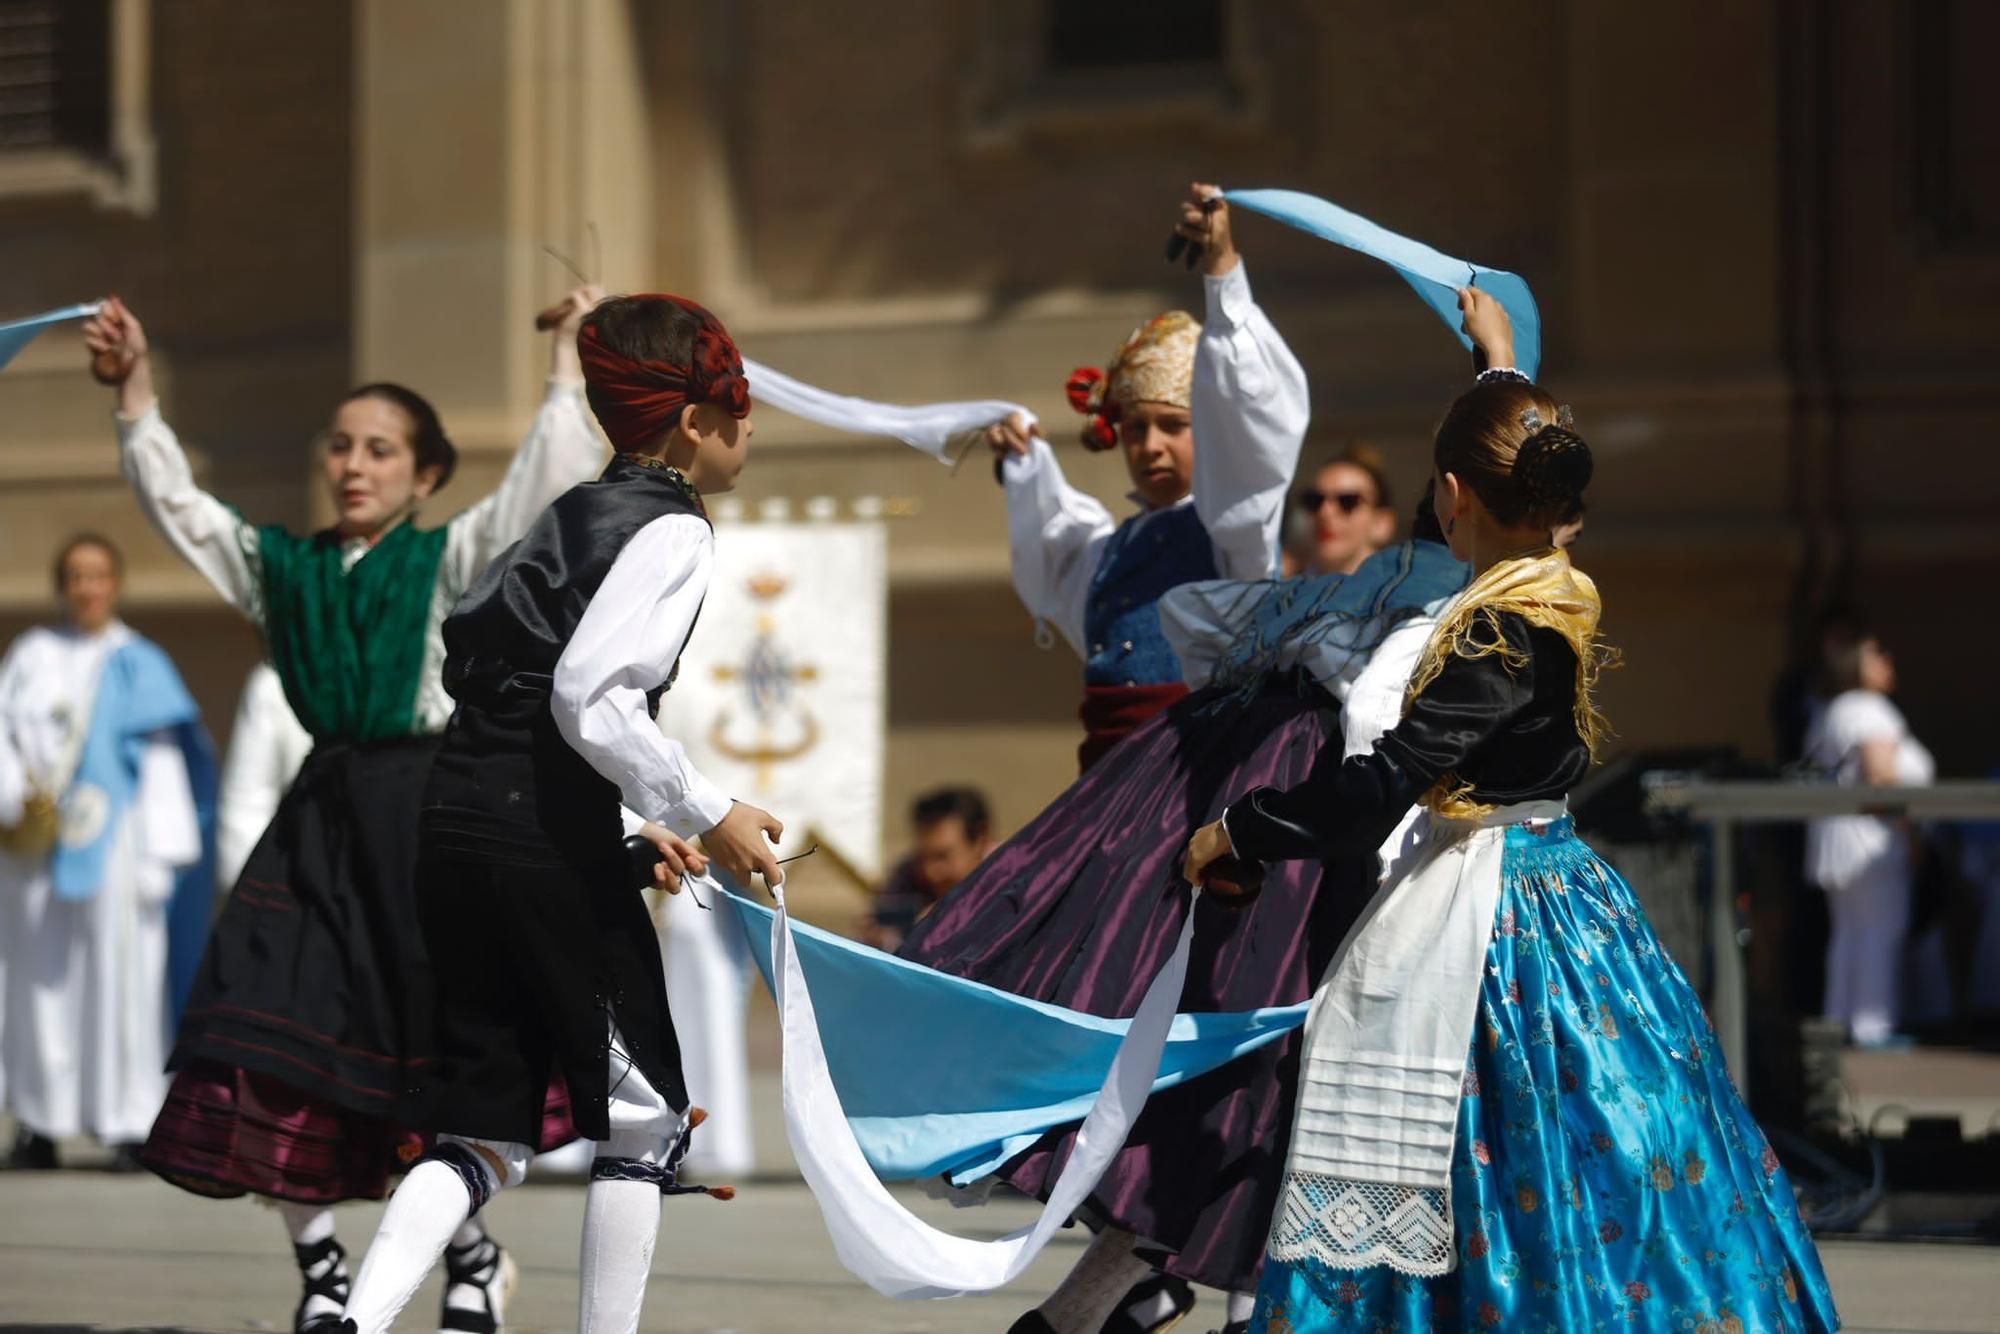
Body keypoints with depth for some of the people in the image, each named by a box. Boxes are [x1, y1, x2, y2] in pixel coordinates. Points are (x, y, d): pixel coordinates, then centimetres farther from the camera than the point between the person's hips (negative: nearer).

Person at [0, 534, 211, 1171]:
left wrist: (160, 851, -8)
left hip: (113, 836, -2)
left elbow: (163, 760, 0)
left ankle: (127, 1118, -5)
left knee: (120, 975, -7)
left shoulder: (140, 665, 5)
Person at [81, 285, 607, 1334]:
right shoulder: (281, 566, 13)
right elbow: (174, 500, 13)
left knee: (435, 1040, -2)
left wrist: (568, 362, -6)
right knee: (273, 1033, -5)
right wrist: (135, 390, 6)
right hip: (321, 812, 3)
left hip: (425, 806, -3)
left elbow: (546, 481, -5)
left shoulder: (449, 561, 3)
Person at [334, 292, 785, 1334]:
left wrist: (635, 820, 20)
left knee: (483, 1126, 9)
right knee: (641, 1115, 8)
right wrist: (706, 814, -9)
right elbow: (591, 697, -19)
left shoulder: (573, 514, 20)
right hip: (549, 839, -8)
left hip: (458, 818, 8)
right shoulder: (673, 531, -7)